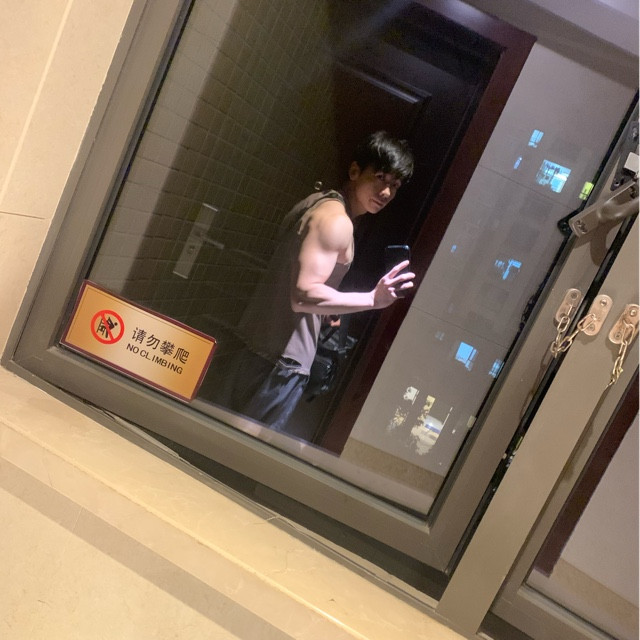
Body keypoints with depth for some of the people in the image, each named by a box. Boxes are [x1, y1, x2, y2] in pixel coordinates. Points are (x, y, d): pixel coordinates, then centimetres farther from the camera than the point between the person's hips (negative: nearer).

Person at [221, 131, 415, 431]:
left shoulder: (316, 201, 12)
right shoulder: (337, 221, -18)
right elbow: (304, 295, -27)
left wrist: (326, 308, 23)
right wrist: (373, 299, -29)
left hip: (255, 345, 9)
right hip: (279, 361, -9)